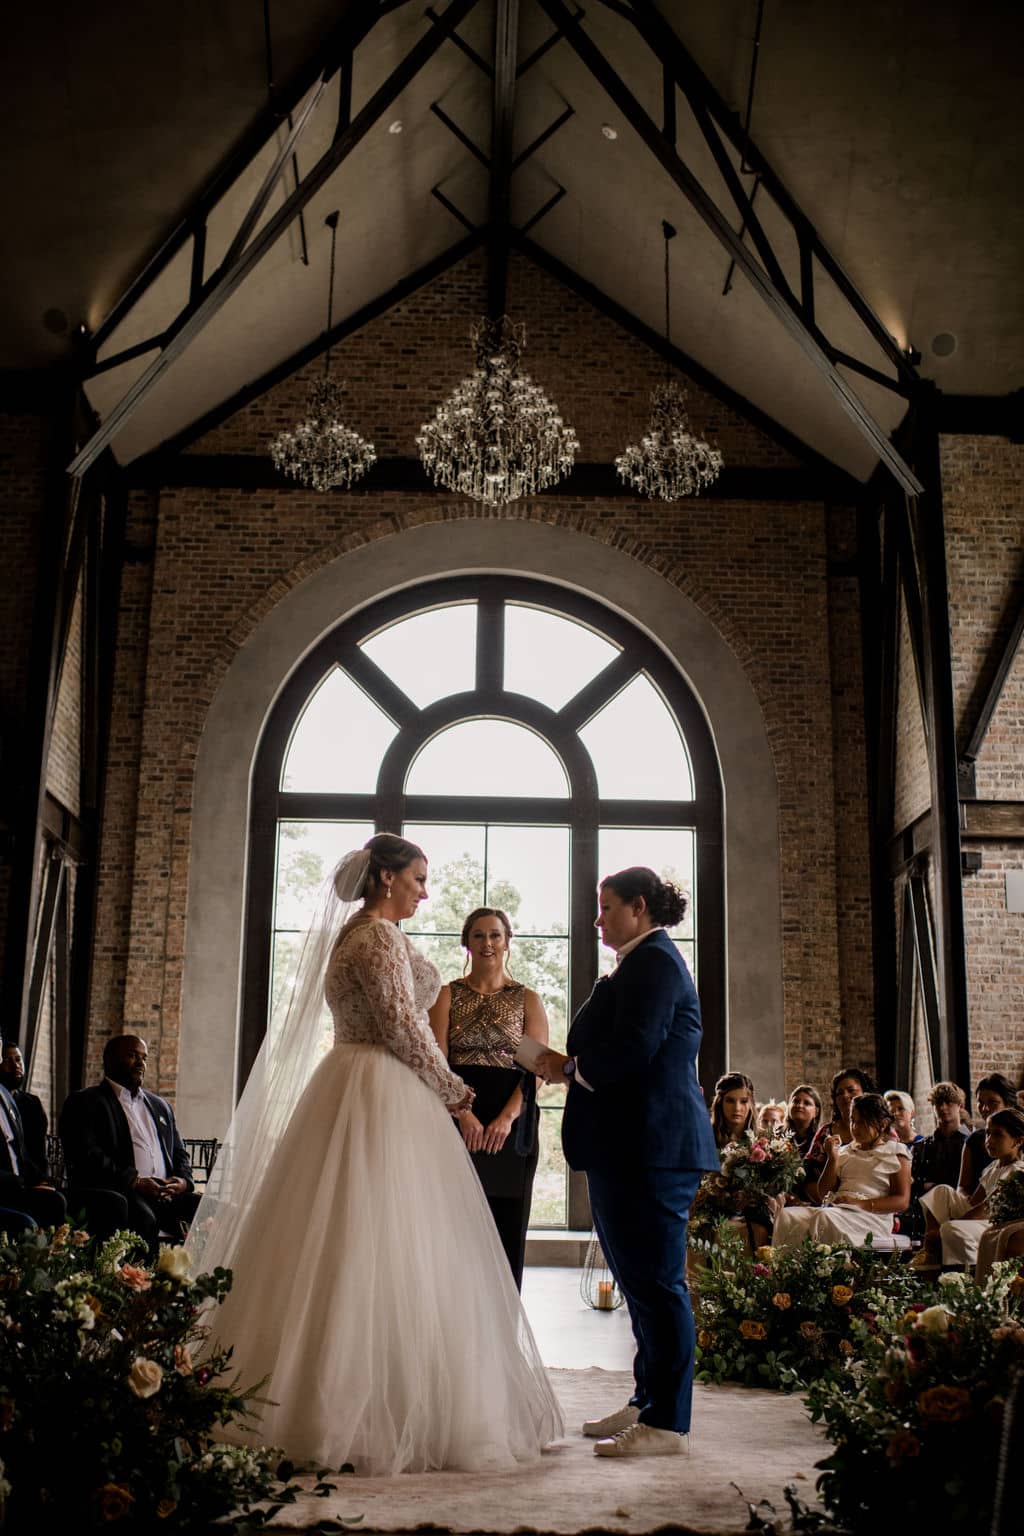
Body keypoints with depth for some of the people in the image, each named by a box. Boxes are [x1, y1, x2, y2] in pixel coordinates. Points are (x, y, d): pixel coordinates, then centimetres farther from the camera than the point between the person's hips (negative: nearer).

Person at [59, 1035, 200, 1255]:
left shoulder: (160, 1106, 29)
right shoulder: (83, 1102, 8)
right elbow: (87, 1157, -6)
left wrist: (183, 1180, 2)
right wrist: (134, 1181, -17)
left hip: (169, 1196, 6)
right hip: (123, 1194, -6)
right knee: (142, 1216, -37)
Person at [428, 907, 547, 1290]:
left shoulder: (528, 1000, 8)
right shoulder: (448, 996, 7)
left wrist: (507, 1118, -16)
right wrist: (463, 1112, -18)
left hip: (513, 1124, 0)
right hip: (457, 1118, 0)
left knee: (507, 1226, 3)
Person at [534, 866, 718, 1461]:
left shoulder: (653, 961, -12)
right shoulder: (646, 961, 21)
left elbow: (633, 1049, -23)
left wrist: (571, 1070, -9)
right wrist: (574, 1066, 9)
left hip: (651, 1146, -11)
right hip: (635, 1146, 11)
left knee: (656, 1282, -5)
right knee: (641, 1280, 16)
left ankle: (666, 1423, 1)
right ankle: (648, 1403, 25)